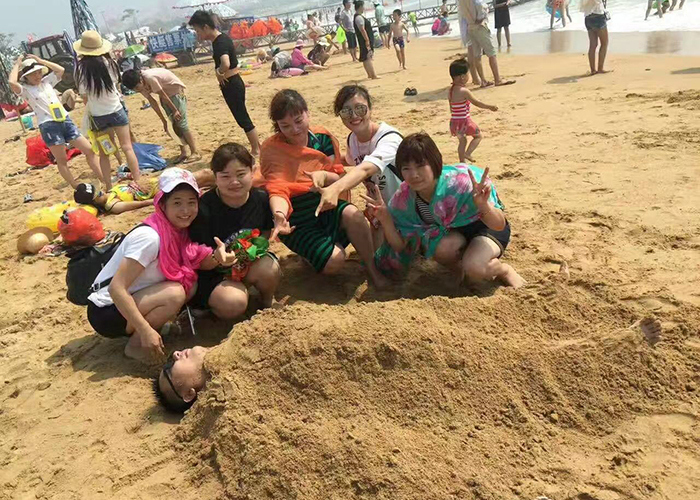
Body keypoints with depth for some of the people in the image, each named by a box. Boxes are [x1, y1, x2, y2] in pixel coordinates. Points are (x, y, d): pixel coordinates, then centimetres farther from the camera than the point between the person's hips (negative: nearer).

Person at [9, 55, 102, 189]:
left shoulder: (46, 81, 16)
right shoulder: (25, 89, -1)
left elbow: (61, 70, 14)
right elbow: (12, 82, -19)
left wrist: (40, 60, 12)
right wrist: (17, 64, -4)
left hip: (65, 120, 6)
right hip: (48, 126, -6)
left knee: (89, 150, 4)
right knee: (62, 161, 1)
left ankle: (105, 181, 11)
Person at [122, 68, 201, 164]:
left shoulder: (150, 78, -31)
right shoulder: (141, 85, -7)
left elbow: (163, 95, -23)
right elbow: (152, 102, -2)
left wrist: (175, 110, -14)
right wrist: (164, 120, -1)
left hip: (176, 90, -8)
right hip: (166, 94, 8)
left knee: (181, 123, -11)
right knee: (174, 125, 6)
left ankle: (195, 153, -9)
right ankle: (183, 153, 12)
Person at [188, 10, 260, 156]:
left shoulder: (220, 43, -22)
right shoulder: (220, 39, 8)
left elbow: (225, 64, -42)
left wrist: (218, 72, -22)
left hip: (232, 85, -10)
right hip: (233, 84, 10)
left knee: (243, 118, 1)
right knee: (242, 118, 18)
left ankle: (256, 151, 12)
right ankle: (257, 145, 30)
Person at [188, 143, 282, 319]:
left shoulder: (261, 199, -10)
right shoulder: (204, 208, -21)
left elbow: (266, 232, 10)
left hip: (249, 263, 4)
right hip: (213, 272, -4)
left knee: (268, 269, -28)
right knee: (233, 304, -30)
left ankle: (268, 300, 8)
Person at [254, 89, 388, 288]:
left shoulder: (323, 137, -3)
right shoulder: (272, 150, -13)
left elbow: (340, 178, -3)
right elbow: (277, 189, -23)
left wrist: (324, 176, -28)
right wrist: (279, 214, -46)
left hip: (326, 206, 3)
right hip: (298, 222, -3)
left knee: (353, 215, -30)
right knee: (334, 261, -24)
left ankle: (373, 269, -10)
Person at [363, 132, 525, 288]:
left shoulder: (459, 183, -34)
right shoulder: (404, 197, -21)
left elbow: (500, 226, -27)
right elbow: (400, 247, -13)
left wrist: (484, 206, -50)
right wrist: (385, 219, -31)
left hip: (483, 226, -3)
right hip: (451, 231, 3)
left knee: (474, 267, -33)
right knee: (441, 247, -33)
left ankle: (506, 271, 1)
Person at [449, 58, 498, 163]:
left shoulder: (451, 89, 4)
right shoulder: (464, 91, -20)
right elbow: (477, 103, -14)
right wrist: (490, 107, -4)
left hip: (454, 121, 8)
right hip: (464, 120, -7)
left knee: (462, 140, 23)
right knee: (478, 135, 11)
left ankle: (462, 161, 27)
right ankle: (467, 153, -3)